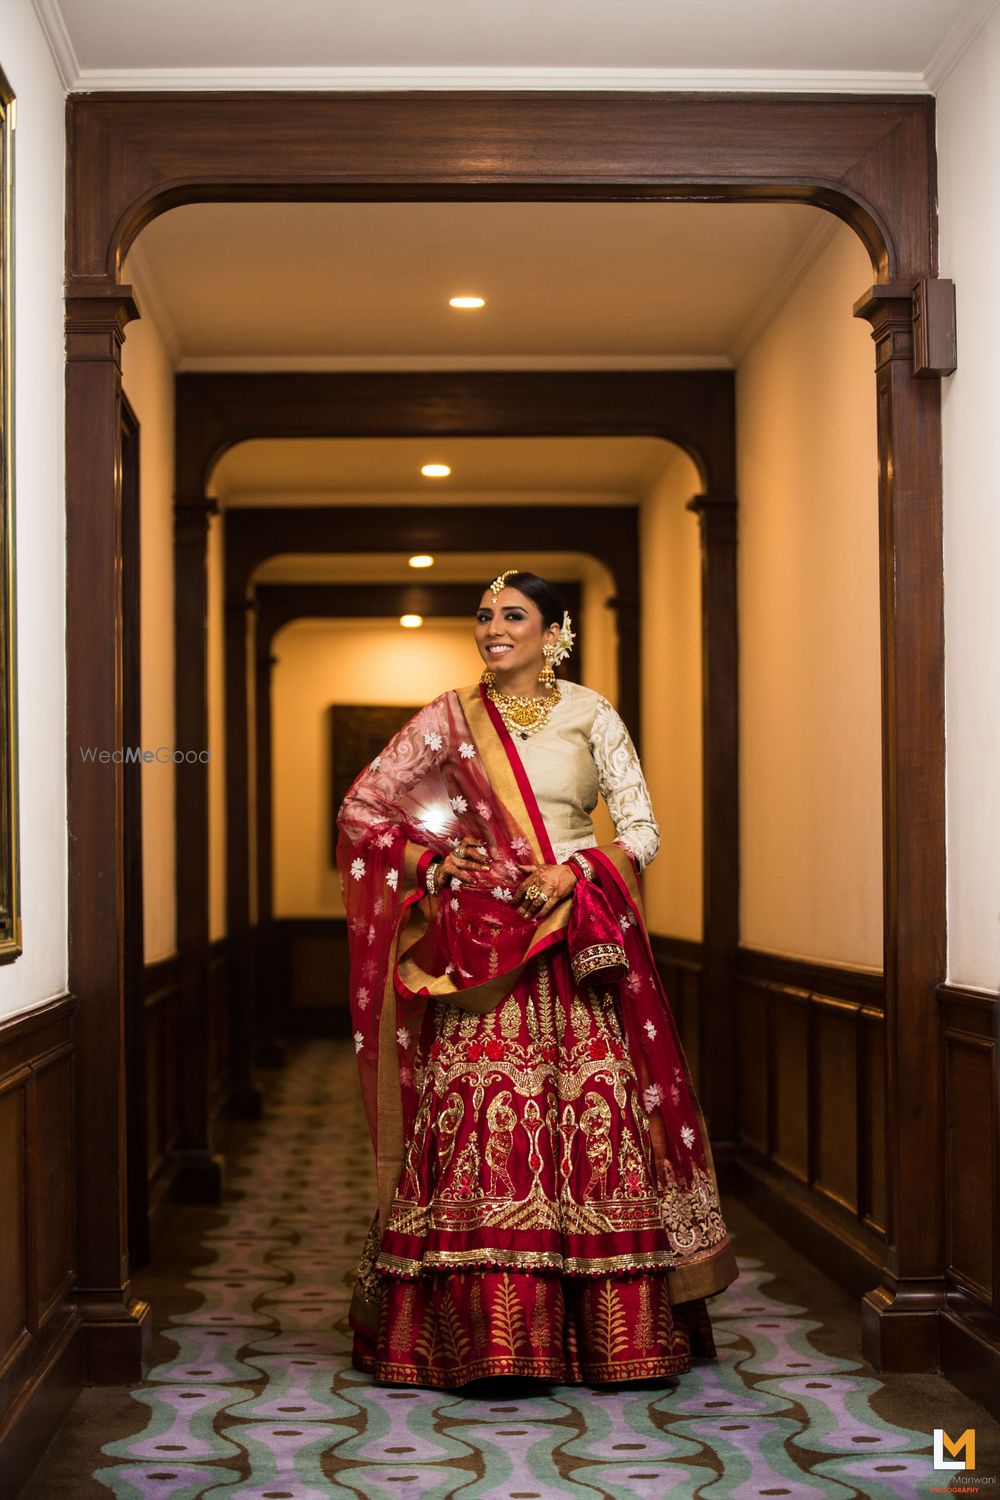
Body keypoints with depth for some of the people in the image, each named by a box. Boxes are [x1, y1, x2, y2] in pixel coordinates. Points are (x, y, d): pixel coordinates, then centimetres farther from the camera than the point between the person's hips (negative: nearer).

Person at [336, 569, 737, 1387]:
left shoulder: (590, 717, 7)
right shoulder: (449, 719, 9)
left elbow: (642, 830, 3)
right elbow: (361, 809, 12)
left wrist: (573, 871, -13)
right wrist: (431, 865, -1)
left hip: (576, 944, 0)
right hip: (478, 943, 1)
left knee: (591, 1111, -5)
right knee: (473, 1112, -7)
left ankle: (610, 1332, 5)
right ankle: (482, 1337, -2)